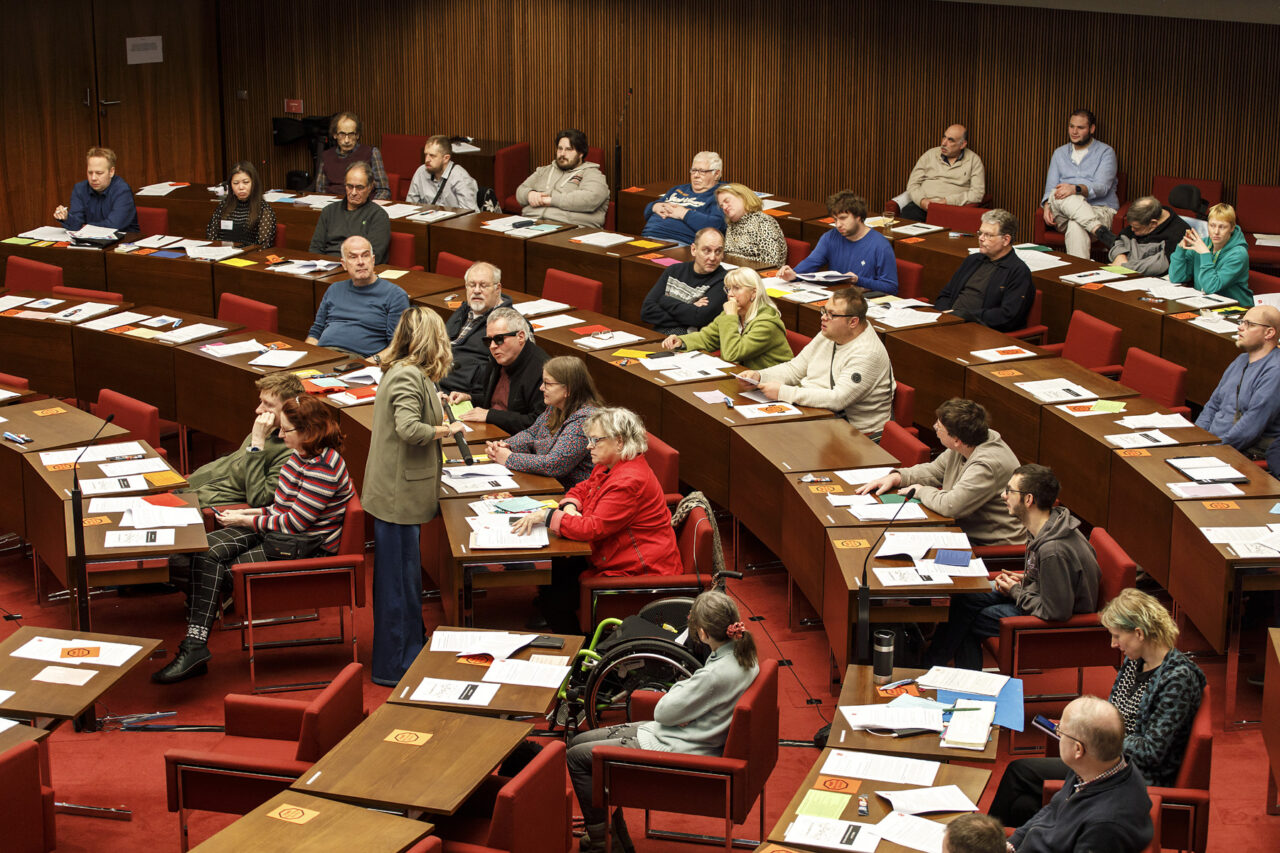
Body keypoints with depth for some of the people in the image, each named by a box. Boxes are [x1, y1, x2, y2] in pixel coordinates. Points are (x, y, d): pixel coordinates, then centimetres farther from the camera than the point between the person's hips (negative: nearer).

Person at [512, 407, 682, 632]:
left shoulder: (630, 482, -25)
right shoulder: (607, 466, 7)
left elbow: (592, 528, -28)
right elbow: (582, 489, 21)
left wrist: (546, 516, -22)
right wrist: (570, 507, -3)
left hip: (639, 572, -10)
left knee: (553, 600, -14)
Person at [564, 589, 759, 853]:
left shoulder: (716, 674, -32)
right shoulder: (744, 656, -4)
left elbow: (663, 712, -20)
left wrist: (680, 686, -2)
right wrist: (686, 689, -10)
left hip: (673, 751, -10)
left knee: (577, 757, -1)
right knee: (580, 741, 16)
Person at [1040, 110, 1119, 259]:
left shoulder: (1105, 152, 6)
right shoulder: (1059, 153, 22)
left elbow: (1101, 187, -10)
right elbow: (1051, 186, 14)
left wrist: (1076, 189, -31)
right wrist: (1047, 206, -11)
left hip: (1100, 209, -3)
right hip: (1064, 213, 3)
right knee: (1056, 195, -36)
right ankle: (1100, 230, -54)